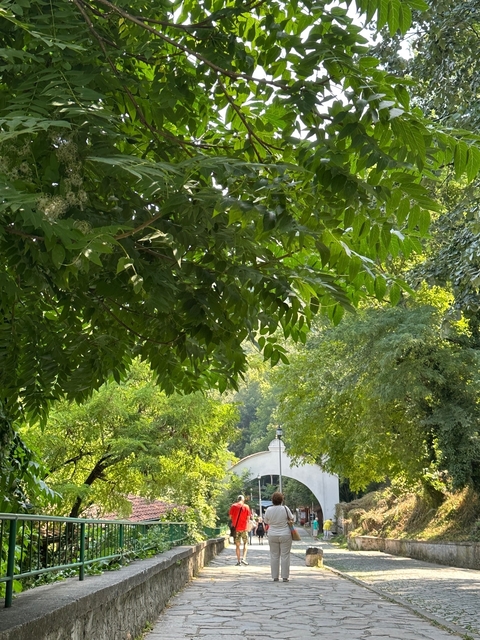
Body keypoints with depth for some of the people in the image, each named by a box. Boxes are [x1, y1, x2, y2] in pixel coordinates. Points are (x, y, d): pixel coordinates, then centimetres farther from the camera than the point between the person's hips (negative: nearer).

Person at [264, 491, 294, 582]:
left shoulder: (269, 510, -7)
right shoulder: (285, 509, -11)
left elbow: (266, 521, 7)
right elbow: (291, 518, 4)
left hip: (272, 536, 2)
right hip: (285, 535, -2)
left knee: (274, 556, 8)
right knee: (285, 556, 4)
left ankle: (275, 577, 10)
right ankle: (285, 576, 5)